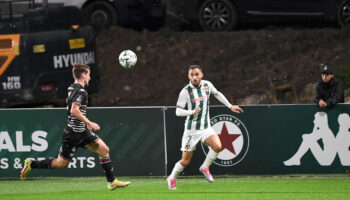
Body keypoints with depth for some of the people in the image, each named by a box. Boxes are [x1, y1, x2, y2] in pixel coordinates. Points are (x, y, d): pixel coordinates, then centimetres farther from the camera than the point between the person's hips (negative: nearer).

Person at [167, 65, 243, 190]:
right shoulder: (185, 91, -13)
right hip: (191, 129, -3)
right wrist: (192, 112, -31)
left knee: (217, 146, -24)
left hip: (206, 128, 3)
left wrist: (230, 106, 22)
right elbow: (178, 111, -14)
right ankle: (172, 178, 26)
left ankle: (205, 168, 1)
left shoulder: (207, 85, 0)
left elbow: (217, 94, 22)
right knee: (186, 161, 0)